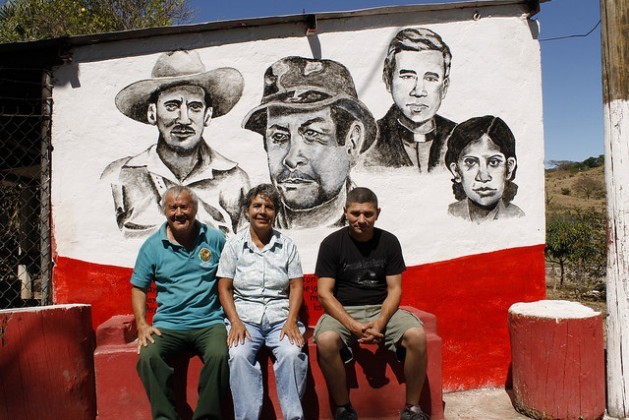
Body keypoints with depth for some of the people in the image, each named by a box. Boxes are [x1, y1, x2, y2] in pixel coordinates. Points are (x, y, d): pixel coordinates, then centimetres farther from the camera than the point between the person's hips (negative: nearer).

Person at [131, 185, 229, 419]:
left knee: (219, 355, -30)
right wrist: (142, 325, -2)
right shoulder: (152, 246, 8)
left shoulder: (215, 239, 6)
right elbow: (139, 287, 12)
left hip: (209, 323, -1)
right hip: (168, 325, 1)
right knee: (148, 357, -27)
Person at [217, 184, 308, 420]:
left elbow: (296, 286, 6)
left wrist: (291, 321, -9)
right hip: (245, 316, 0)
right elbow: (224, 288, 5)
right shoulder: (234, 245, 9)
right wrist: (235, 322, -10)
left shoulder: (287, 245, 11)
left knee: (292, 353, -29)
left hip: (280, 316, 0)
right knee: (239, 355, -30)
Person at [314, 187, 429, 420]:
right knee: (326, 341, -33)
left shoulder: (388, 241, 4)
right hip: (343, 311, -1)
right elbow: (324, 293, -7)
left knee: (417, 335, -26)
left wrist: (380, 323, -17)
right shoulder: (332, 243, -3)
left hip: (382, 309, 2)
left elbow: (394, 289, 1)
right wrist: (353, 326, -21)